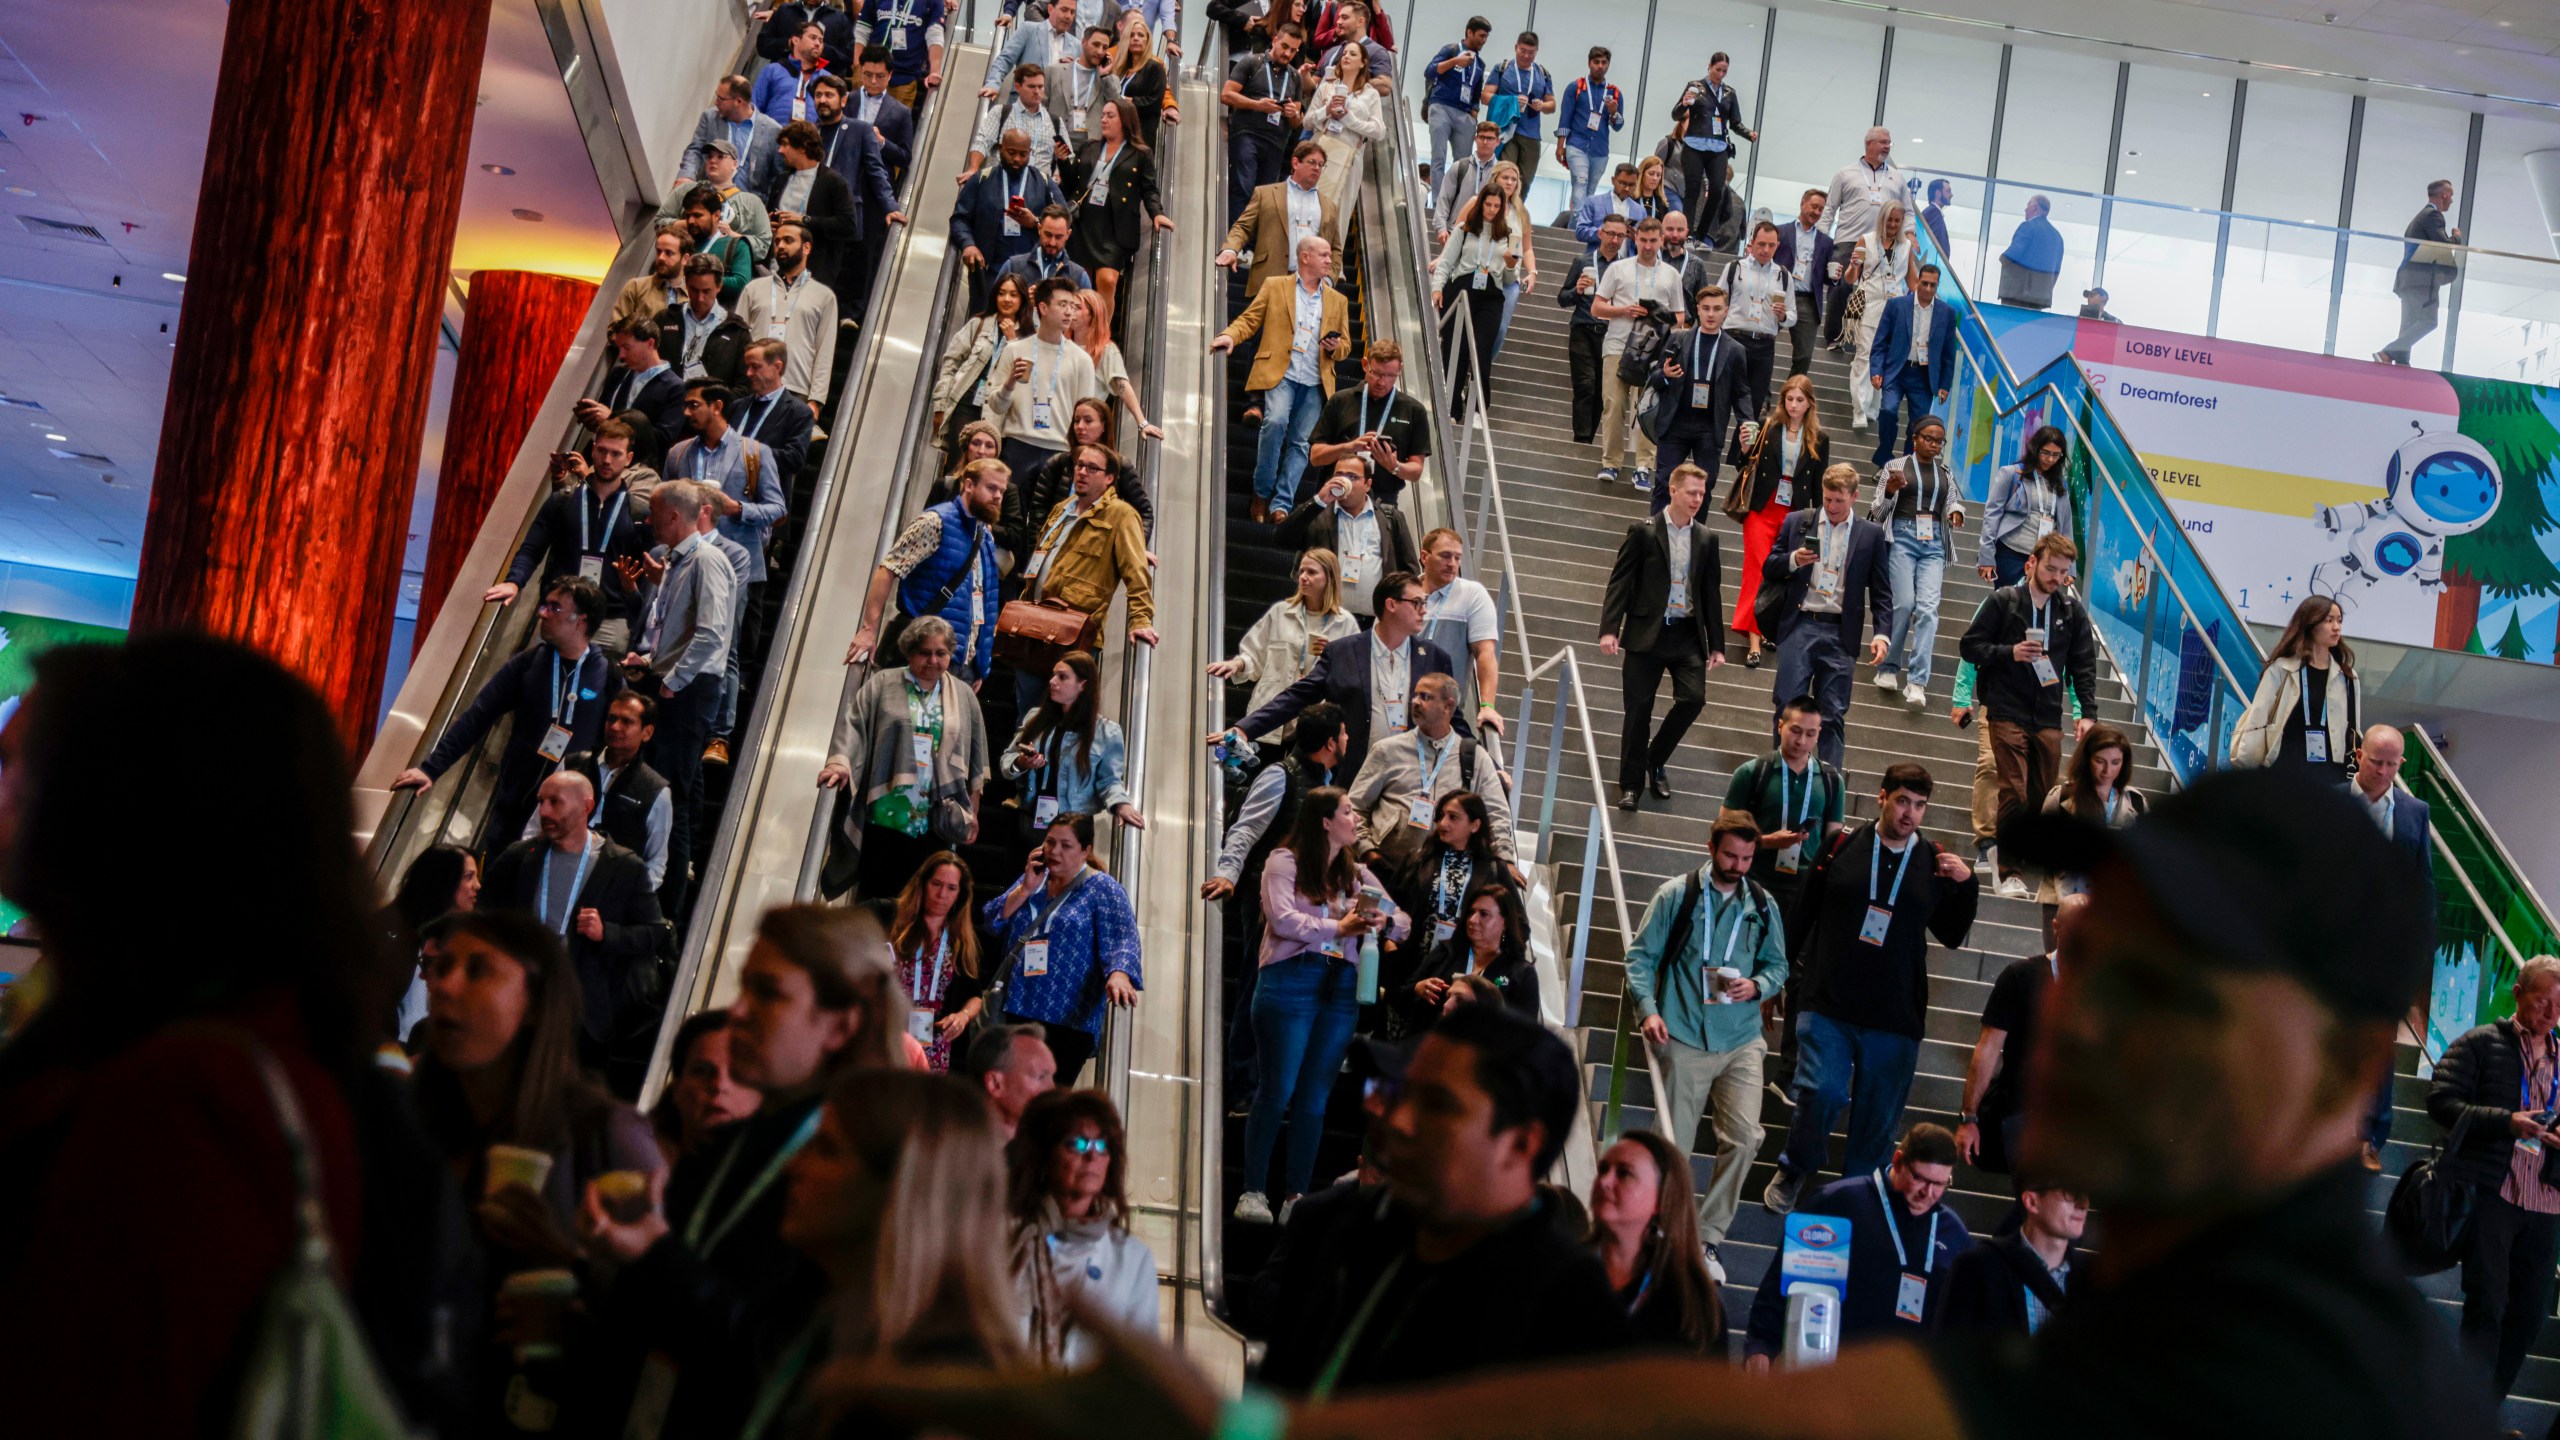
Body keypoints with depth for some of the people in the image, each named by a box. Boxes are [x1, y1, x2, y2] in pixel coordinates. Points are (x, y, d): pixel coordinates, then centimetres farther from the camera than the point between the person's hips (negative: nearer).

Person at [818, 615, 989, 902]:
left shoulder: (964, 696, 12)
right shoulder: (882, 685, 5)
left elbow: (975, 756, 15)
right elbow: (854, 725, -6)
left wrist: (973, 811, 14)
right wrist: (839, 762, -25)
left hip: (935, 824, 2)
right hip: (883, 817, -2)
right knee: (873, 895, 2)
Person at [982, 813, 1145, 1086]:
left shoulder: (1103, 889, -1)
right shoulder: (1032, 879, 16)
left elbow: (1121, 940, -13)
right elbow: (991, 923, 10)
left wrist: (1119, 975, -33)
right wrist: (1025, 889, -3)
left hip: (1069, 1020, -5)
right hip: (1016, 1012, 5)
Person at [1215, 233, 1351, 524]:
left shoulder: (1338, 301, 21)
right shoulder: (1274, 286, 13)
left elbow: (1346, 345, 24)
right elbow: (1249, 319, 8)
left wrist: (1336, 347, 0)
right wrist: (1230, 335, -12)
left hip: (1316, 382, 4)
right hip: (1280, 372, -4)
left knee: (1300, 442, -3)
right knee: (1276, 422, -25)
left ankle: (1281, 505, -2)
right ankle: (1262, 494, -10)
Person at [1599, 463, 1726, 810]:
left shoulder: (1706, 539, 9)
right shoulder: (1643, 532, -2)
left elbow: (1711, 593, 13)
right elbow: (1620, 581, -5)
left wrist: (1716, 644, 10)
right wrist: (1609, 629, -16)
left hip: (1687, 634, 3)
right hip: (1646, 634, -3)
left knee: (1693, 698, -12)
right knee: (1639, 709, -2)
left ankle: (1656, 760, 13)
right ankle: (1631, 784, 11)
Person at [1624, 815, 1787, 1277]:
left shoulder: (1764, 906, 8)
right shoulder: (1675, 895, 0)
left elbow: (1778, 965, 15)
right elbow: (1641, 956, 0)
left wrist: (1757, 986, -7)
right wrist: (1647, 1008, -13)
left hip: (1741, 1042, 2)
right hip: (1684, 1041, -2)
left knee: (1744, 1138, -12)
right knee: (1673, 1146, 4)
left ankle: (1706, 1238, 2)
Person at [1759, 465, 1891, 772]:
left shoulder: (1871, 534, 7)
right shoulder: (1797, 522, 8)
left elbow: (1881, 591, 7)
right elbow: (1769, 568, 10)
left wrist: (1882, 633, -5)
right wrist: (1793, 560, -11)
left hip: (1839, 633, 0)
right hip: (1798, 626, 0)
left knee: (1833, 715, 2)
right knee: (1788, 705, -2)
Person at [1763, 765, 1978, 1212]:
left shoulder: (1935, 864, 6)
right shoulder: (1843, 847, 2)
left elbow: (1952, 936, 12)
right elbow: (1802, 913, 9)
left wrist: (1967, 885, -1)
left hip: (1896, 1017, 2)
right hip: (1828, 1006, -2)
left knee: (1880, 1115, 5)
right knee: (1820, 1091, -13)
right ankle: (1794, 1172, 14)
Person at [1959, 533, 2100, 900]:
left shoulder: (2073, 610, 9)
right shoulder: (2002, 601, 0)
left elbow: (2084, 665, 10)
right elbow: (1971, 646, 1)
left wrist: (2088, 712, 1)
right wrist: (2010, 652, -15)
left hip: (2049, 718, 3)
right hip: (2007, 713, -3)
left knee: (2045, 799, 6)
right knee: (2014, 794, -10)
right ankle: (2010, 873, -6)